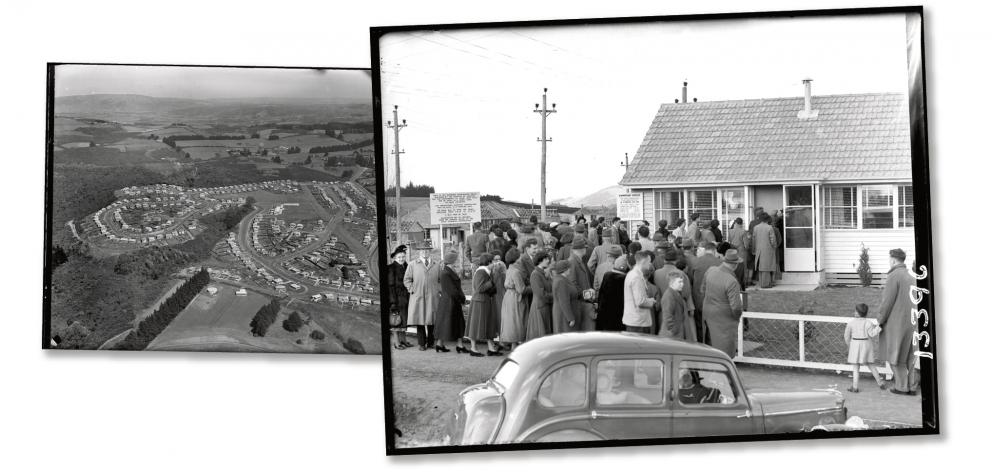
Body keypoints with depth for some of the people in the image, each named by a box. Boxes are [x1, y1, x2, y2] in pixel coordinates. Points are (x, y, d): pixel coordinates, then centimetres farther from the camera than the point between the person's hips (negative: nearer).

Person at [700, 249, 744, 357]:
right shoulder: (732, 282, -27)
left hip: (708, 314, 7)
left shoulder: (710, 270, -8)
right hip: (725, 320, -7)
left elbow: (703, 291, 6)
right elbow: (736, 306, -25)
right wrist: (737, 316, -4)